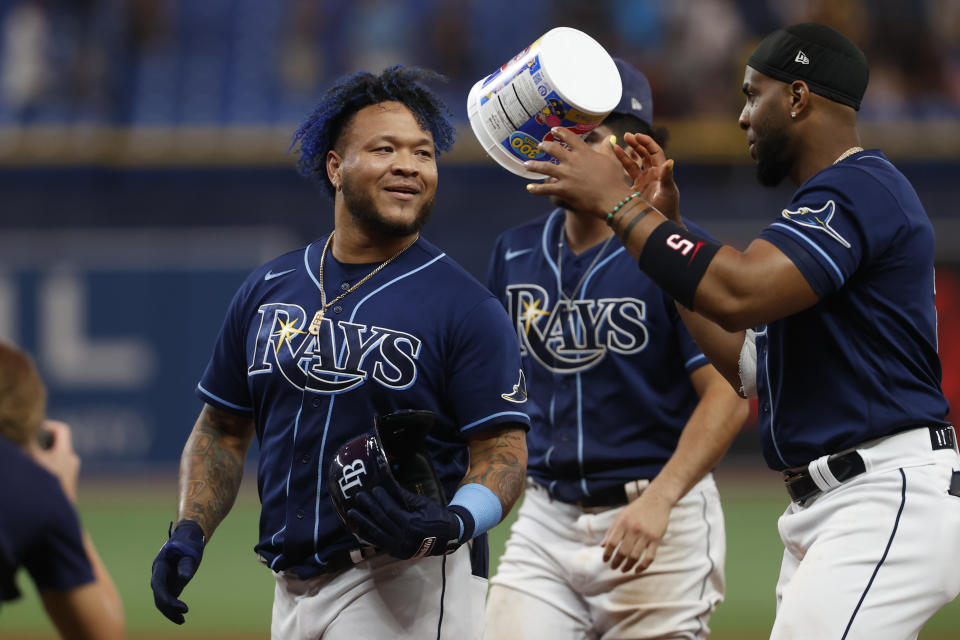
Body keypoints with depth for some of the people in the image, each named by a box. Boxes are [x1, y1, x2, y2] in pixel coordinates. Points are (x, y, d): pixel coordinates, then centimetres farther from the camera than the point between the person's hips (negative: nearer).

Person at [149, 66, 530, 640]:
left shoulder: (468, 307, -4)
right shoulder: (269, 291, 12)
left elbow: (502, 452, -8)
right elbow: (223, 429, 18)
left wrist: (454, 523, -28)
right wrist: (189, 532, 4)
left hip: (410, 588, -5)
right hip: (294, 587, 6)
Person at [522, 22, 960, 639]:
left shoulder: (861, 189, -11)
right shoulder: (829, 202, 23)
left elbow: (737, 294, -26)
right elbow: (745, 364, 22)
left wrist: (619, 204, -15)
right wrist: (663, 218, 21)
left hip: (889, 498, -11)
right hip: (822, 510, 11)